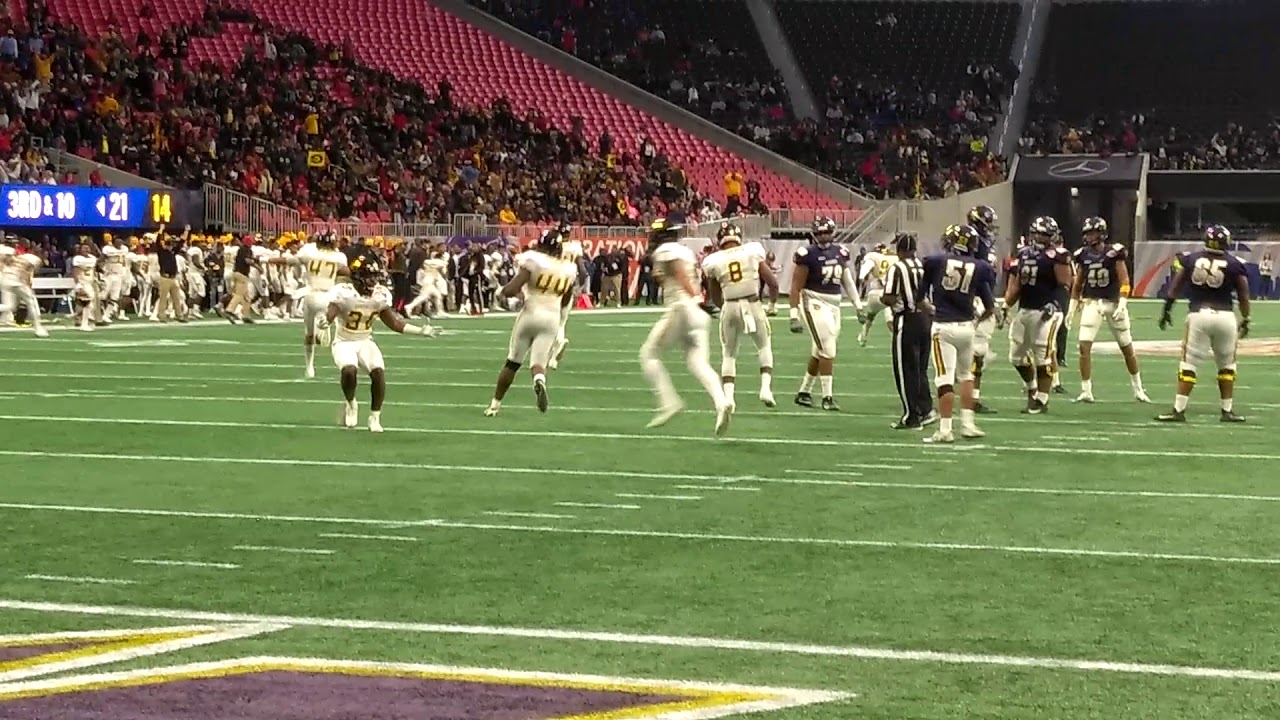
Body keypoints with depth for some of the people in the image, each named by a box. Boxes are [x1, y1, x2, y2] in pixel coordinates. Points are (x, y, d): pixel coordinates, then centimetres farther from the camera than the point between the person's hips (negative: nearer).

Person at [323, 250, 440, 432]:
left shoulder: (380, 296, -6)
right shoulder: (345, 294, -21)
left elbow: (394, 323, 3)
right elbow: (330, 314, -29)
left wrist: (421, 331, -2)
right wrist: (325, 321, -55)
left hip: (366, 342, 4)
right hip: (344, 342, -4)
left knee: (379, 372, -20)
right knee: (349, 370, -31)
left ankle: (375, 417, -1)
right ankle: (351, 404, 1)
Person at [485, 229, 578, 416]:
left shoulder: (533, 260, -10)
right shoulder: (569, 269, 6)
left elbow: (512, 290, -16)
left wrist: (503, 290, 5)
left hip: (530, 314, -2)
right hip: (552, 318, 2)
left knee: (513, 362, 13)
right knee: (538, 363, 2)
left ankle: (495, 404, 21)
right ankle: (540, 379, -35)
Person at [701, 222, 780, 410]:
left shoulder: (713, 262, 1)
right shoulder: (753, 252, -1)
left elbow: (715, 298, 12)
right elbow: (773, 283, 1)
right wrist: (773, 302, 19)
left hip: (729, 307, 1)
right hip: (753, 305, -1)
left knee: (728, 354, 17)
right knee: (764, 347, 22)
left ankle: (728, 396, 2)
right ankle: (766, 388, 5)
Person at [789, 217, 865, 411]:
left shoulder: (840, 253, 8)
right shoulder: (808, 255, -10)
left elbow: (848, 282, 17)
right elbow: (796, 287, -10)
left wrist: (859, 307, 13)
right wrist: (794, 317, -14)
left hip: (834, 306, 7)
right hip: (815, 305, -7)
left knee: (819, 353, 12)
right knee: (828, 350, -11)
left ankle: (804, 392, 25)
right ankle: (827, 397, -6)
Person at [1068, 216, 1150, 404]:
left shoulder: (1114, 252, -9)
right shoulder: (1084, 254, 3)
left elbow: (1124, 281, -10)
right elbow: (1078, 283, 13)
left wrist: (1122, 304, -20)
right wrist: (1073, 306, 11)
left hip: (1113, 303, -3)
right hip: (1091, 304, 3)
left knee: (1127, 348, 10)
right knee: (1084, 346, -11)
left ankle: (1138, 388, 26)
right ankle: (1086, 391, -5)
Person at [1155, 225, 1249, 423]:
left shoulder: (1192, 259, 5)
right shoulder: (1234, 265, 1)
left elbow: (1175, 286, 9)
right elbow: (1243, 296, 5)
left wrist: (1167, 309, 18)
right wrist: (1245, 321, 16)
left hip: (1198, 315, 0)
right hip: (1225, 316, 0)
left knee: (1189, 363, 3)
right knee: (1227, 364, 16)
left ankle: (1179, 410, -3)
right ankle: (1227, 411, 17)